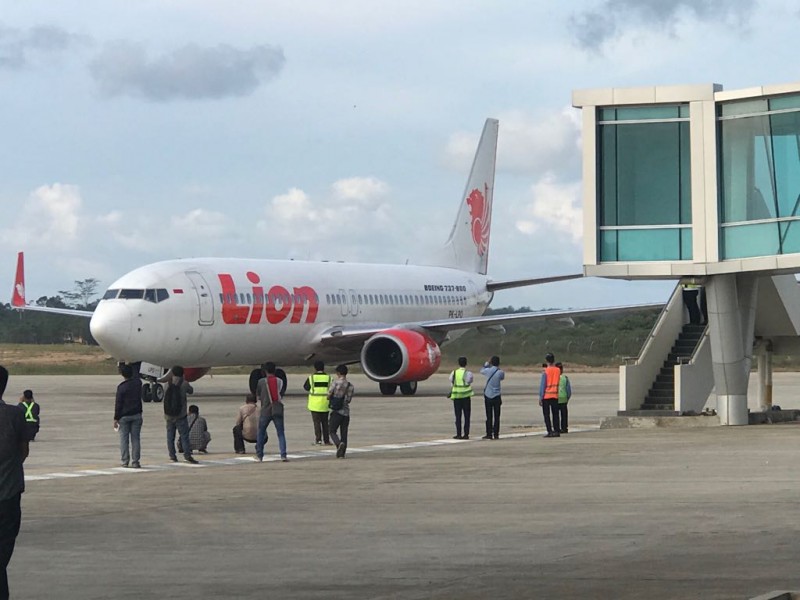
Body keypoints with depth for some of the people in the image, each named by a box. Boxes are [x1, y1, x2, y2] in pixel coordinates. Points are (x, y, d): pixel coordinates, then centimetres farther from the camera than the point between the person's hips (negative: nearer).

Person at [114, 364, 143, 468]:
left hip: (124, 416, -3)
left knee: (124, 440, 4)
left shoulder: (121, 387, -12)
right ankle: (135, 462, 0)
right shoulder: (138, 382, 0)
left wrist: (116, 418, -3)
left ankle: (125, 461, 3)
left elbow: (118, 404, -10)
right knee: (135, 439, 3)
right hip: (136, 415, 3)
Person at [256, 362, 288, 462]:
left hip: (265, 411, -1)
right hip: (278, 411, 1)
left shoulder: (261, 382, -2)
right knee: (281, 433, 2)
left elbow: (258, 397, 6)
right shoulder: (280, 382, 4)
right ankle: (283, 455, -11)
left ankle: (259, 455, 16)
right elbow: (281, 396, 9)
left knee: (261, 432, 14)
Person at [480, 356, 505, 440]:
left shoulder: (488, 371, -6)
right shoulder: (500, 372, -8)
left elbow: (482, 371, 16)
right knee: (496, 416, 3)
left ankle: (489, 434, 2)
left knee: (489, 417, 3)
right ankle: (496, 434, 1)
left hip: (488, 396, 1)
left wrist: (487, 363, 25)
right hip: (496, 397, -1)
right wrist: (498, 368, 15)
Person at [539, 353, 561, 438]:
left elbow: (542, 385, -11)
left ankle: (550, 431, -8)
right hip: (555, 395, 4)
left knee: (546, 415, 0)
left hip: (546, 396, -4)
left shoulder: (546, 371, -11)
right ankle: (557, 431, 4)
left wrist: (540, 397, -6)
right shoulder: (557, 370, 2)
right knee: (555, 414, 8)